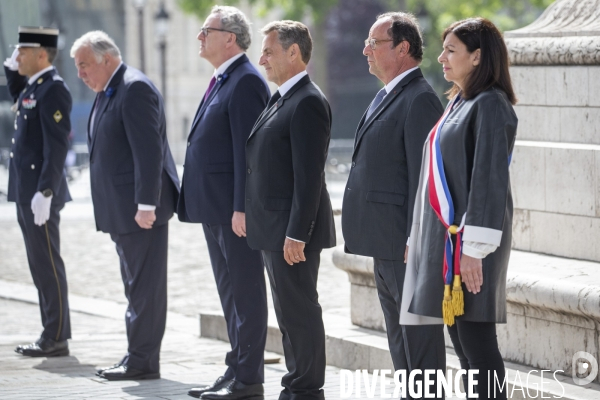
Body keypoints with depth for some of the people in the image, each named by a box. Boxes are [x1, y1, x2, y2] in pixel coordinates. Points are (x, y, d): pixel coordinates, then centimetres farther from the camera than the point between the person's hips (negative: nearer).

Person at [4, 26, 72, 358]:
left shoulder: (53, 89, -14)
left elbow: (57, 145, -21)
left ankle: (56, 339, -2)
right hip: (26, 193, 10)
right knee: (40, 265, 12)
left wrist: (44, 193, -25)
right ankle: (51, 334, 18)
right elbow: (18, 100, 40)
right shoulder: (31, 87, 14)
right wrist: (11, 69, 23)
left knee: (47, 265, -6)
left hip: (41, 193, -10)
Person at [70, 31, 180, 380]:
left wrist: (146, 205, -23)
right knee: (137, 285, 13)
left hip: (142, 207, -10)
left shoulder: (135, 89, -15)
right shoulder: (108, 92, 17)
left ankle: (143, 361, -2)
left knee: (145, 285, -5)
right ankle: (140, 357, 18)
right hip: (123, 208, 10)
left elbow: (149, 151, -21)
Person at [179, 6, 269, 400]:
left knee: (246, 290, -4)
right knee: (230, 291, 14)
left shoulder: (246, 82, -14)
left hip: (235, 208, -10)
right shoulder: (222, 80, 17)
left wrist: (241, 207, -22)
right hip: (215, 206, 10)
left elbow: (246, 148, -19)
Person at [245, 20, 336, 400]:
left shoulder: (308, 103, -15)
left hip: (293, 230, -10)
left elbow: (309, 177, -20)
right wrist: (275, 232, 17)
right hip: (274, 230, 10)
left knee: (300, 312, -4)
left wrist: (296, 235, -22)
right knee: (289, 313, 14)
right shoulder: (282, 100, 16)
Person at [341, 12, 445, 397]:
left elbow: (423, 174, -20)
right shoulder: (388, 96, 16)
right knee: (399, 337, 16)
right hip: (385, 244, 11)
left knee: (419, 334, -5)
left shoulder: (420, 99, -15)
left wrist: (415, 242, -22)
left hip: (406, 246, -11)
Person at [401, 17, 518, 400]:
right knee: (461, 342, 10)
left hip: (469, 239, -9)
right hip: (444, 236, 9)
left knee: (476, 341, -8)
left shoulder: (490, 106, -12)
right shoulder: (459, 102, 16)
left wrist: (474, 249, -21)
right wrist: (420, 239, 18)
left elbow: (490, 180, -17)